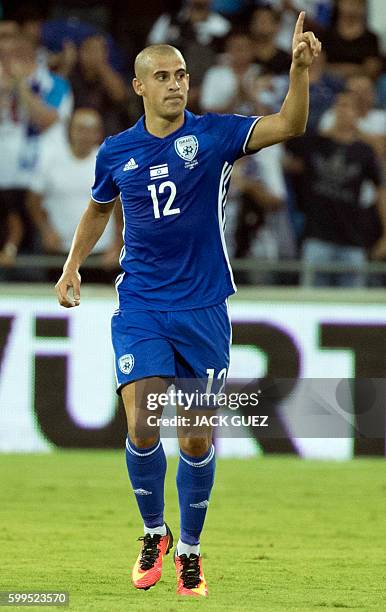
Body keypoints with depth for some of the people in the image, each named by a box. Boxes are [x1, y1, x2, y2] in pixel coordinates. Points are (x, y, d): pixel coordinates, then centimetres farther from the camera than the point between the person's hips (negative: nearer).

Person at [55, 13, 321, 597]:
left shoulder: (212, 134, -4)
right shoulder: (116, 152, 3)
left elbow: (288, 125, -18)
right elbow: (99, 207, 24)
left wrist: (300, 68, -34)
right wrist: (73, 266, 18)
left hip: (203, 308, -1)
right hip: (140, 308, 1)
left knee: (197, 440, 3)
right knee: (142, 427, -14)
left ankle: (189, 550, 21)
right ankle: (154, 533, 10)